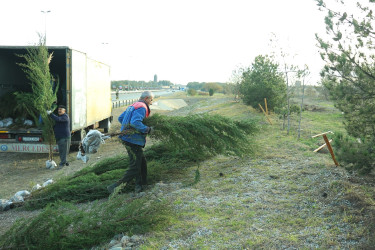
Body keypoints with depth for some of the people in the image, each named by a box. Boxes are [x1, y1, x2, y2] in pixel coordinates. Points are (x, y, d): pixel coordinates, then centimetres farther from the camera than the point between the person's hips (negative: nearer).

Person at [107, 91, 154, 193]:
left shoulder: (133, 106, 18)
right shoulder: (142, 107, -13)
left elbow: (120, 118, 24)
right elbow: (135, 122, -28)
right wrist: (148, 129, -18)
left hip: (127, 138, 11)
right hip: (133, 140, -10)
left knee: (142, 162, 20)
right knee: (134, 168, -5)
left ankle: (140, 186, 28)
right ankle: (115, 187, -4)